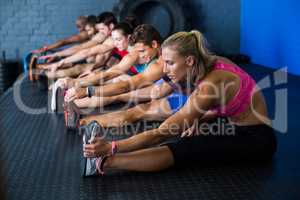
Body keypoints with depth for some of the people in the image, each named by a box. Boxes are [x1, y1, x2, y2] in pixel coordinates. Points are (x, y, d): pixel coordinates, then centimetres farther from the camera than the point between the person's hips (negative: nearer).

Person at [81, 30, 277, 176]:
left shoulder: (209, 86, -28)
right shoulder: (211, 64, -4)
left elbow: (163, 133, -28)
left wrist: (112, 147, -31)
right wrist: (196, 123, -4)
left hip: (256, 140, -9)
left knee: (184, 151, -28)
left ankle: (103, 163, -35)